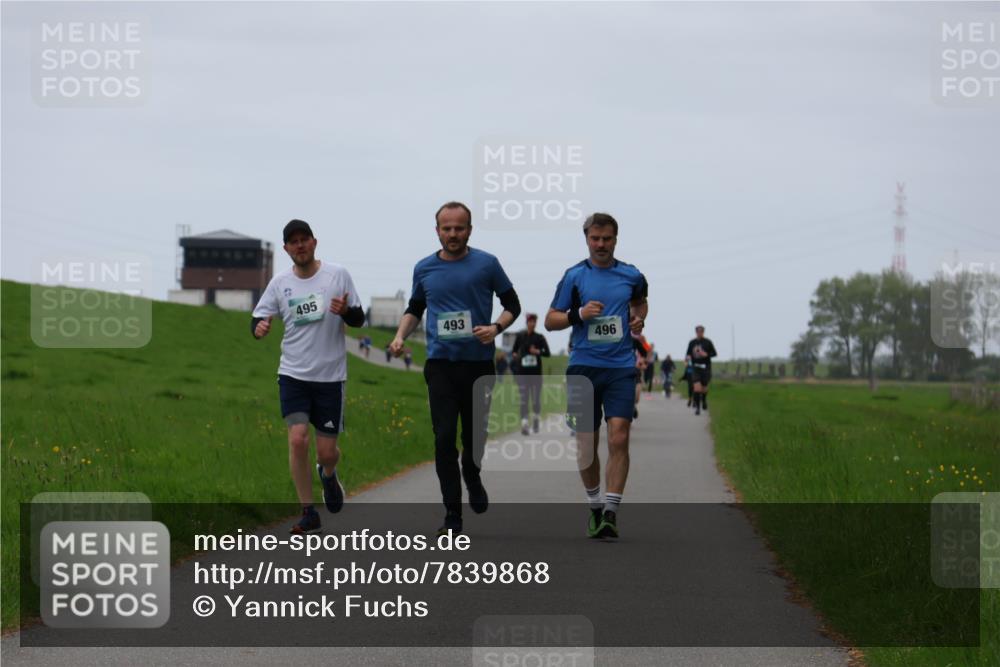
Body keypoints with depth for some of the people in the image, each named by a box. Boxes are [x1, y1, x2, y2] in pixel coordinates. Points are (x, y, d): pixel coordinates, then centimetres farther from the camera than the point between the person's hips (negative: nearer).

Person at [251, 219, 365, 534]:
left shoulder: (338, 275, -3)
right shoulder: (280, 283, 2)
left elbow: (359, 319, 2)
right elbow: (258, 318, 3)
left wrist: (345, 311, -22)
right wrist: (259, 327, -22)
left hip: (330, 375, -1)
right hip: (293, 374, 1)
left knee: (327, 451, 1)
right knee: (297, 439, -14)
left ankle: (328, 474, 40)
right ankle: (308, 512, -1)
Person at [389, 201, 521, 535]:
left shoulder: (487, 264, -2)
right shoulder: (424, 269, 6)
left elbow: (512, 304, 5)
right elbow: (415, 308, 19)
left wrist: (496, 327, -14)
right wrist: (401, 335, 1)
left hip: (479, 364, -1)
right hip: (441, 365, 1)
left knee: (475, 434, 9)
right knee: (444, 438, -7)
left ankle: (472, 477, 44)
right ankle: (452, 516, -3)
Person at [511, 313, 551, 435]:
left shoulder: (540, 338, 3)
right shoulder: (520, 336, 6)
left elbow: (547, 353, -3)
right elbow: (514, 350, 14)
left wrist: (538, 352, -20)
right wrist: (514, 354, -8)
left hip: (536, 372, 0)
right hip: (523, 372, 0)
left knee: (536, 398, 3)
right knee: (524, 399, -9)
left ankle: (536, 420, 27)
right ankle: (524, 424, -14)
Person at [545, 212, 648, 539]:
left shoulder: (631, 276, 7)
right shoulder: (574, 276, 2)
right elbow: (550, 320, 4)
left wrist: (639, 319, 8)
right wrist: (579, 314, -13)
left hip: (621, 369, 0)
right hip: (583, 368, 0)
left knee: (619, 438, -14)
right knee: (586, 443, 4)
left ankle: (611, 512, -14)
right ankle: (594, 505, 24)